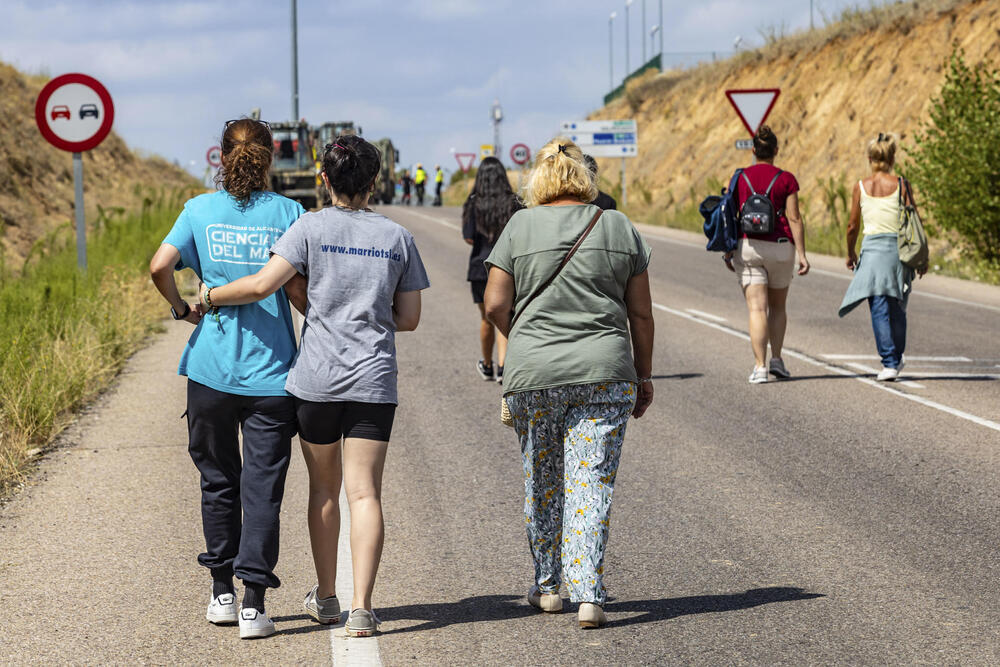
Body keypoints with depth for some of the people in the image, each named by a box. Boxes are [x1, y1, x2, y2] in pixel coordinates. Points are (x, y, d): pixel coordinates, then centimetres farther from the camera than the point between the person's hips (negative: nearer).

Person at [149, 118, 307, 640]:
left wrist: (182, 308, 7)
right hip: (270, 370, -2)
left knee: (218, 480, 16)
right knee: (262, 486, 1)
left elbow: (160, 266, -9)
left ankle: (222, 593, 22)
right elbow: (295, 286, -8)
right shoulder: (287, 212, -3)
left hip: (212, 367, 2)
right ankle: (253, 603, -5)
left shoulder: (200, 209, 1)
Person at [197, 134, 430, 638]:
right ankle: (361, 607, -13)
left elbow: (263, 284, -13)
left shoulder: (311, 228, -2)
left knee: (324, 488, 14)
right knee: (364, 491, -3)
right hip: (374, 379, 1)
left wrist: (210, 296, 2)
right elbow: (409, 318, 8)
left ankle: (326, 598, 26)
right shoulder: (396, 237, 6)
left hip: (316, 378, -1)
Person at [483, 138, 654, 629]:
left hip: (534, 373, 0)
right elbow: (641, 315, 6)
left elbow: (495, 304, -1)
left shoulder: (521, 226, 0)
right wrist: (644, 375, 15)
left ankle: (547, 585, 25)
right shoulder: (619, 228, 5)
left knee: (542, 481, 15)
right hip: (605, 372, 0)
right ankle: (588, 595, -9)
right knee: (592, 484, 0)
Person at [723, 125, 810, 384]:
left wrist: (728, 252, 10)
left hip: (747, 246, 0)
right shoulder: (786, 180, -2)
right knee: (778, 306, 19)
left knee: (757, 309, -3)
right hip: (780, 246, 0)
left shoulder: (740, 178, 2)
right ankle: (776, 359, 11)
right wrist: (802, 254, -4)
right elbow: (794, 219, -5)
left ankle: (759, 366, -12)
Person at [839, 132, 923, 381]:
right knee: (897, 308, 17)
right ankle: (897, 357, 29)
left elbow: (852, 226, 2)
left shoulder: (861, 187, -2)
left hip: (873, 249, -1)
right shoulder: (901, 185, -3)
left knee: (879, 310, 0)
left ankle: (889, 362, -8)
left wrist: (851, 253, 18)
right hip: (899, 248, 1)